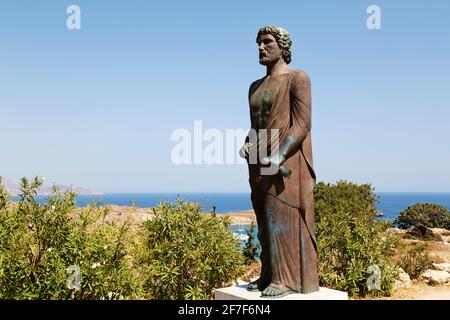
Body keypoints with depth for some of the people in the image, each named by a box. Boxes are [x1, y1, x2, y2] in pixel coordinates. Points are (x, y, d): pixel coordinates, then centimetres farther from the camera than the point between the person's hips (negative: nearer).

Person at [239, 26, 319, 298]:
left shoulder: (298, 78, -5)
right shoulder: (256, 87, 17)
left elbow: (302, 124, -14)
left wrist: (279, 156, -24)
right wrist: (247, 146, -3)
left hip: (287, 161, -7)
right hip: (262, 163, 7)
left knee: (284, 217, -9)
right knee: (268, 219, 7)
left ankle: (288, 279, -2)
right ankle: (270, 275, 14)